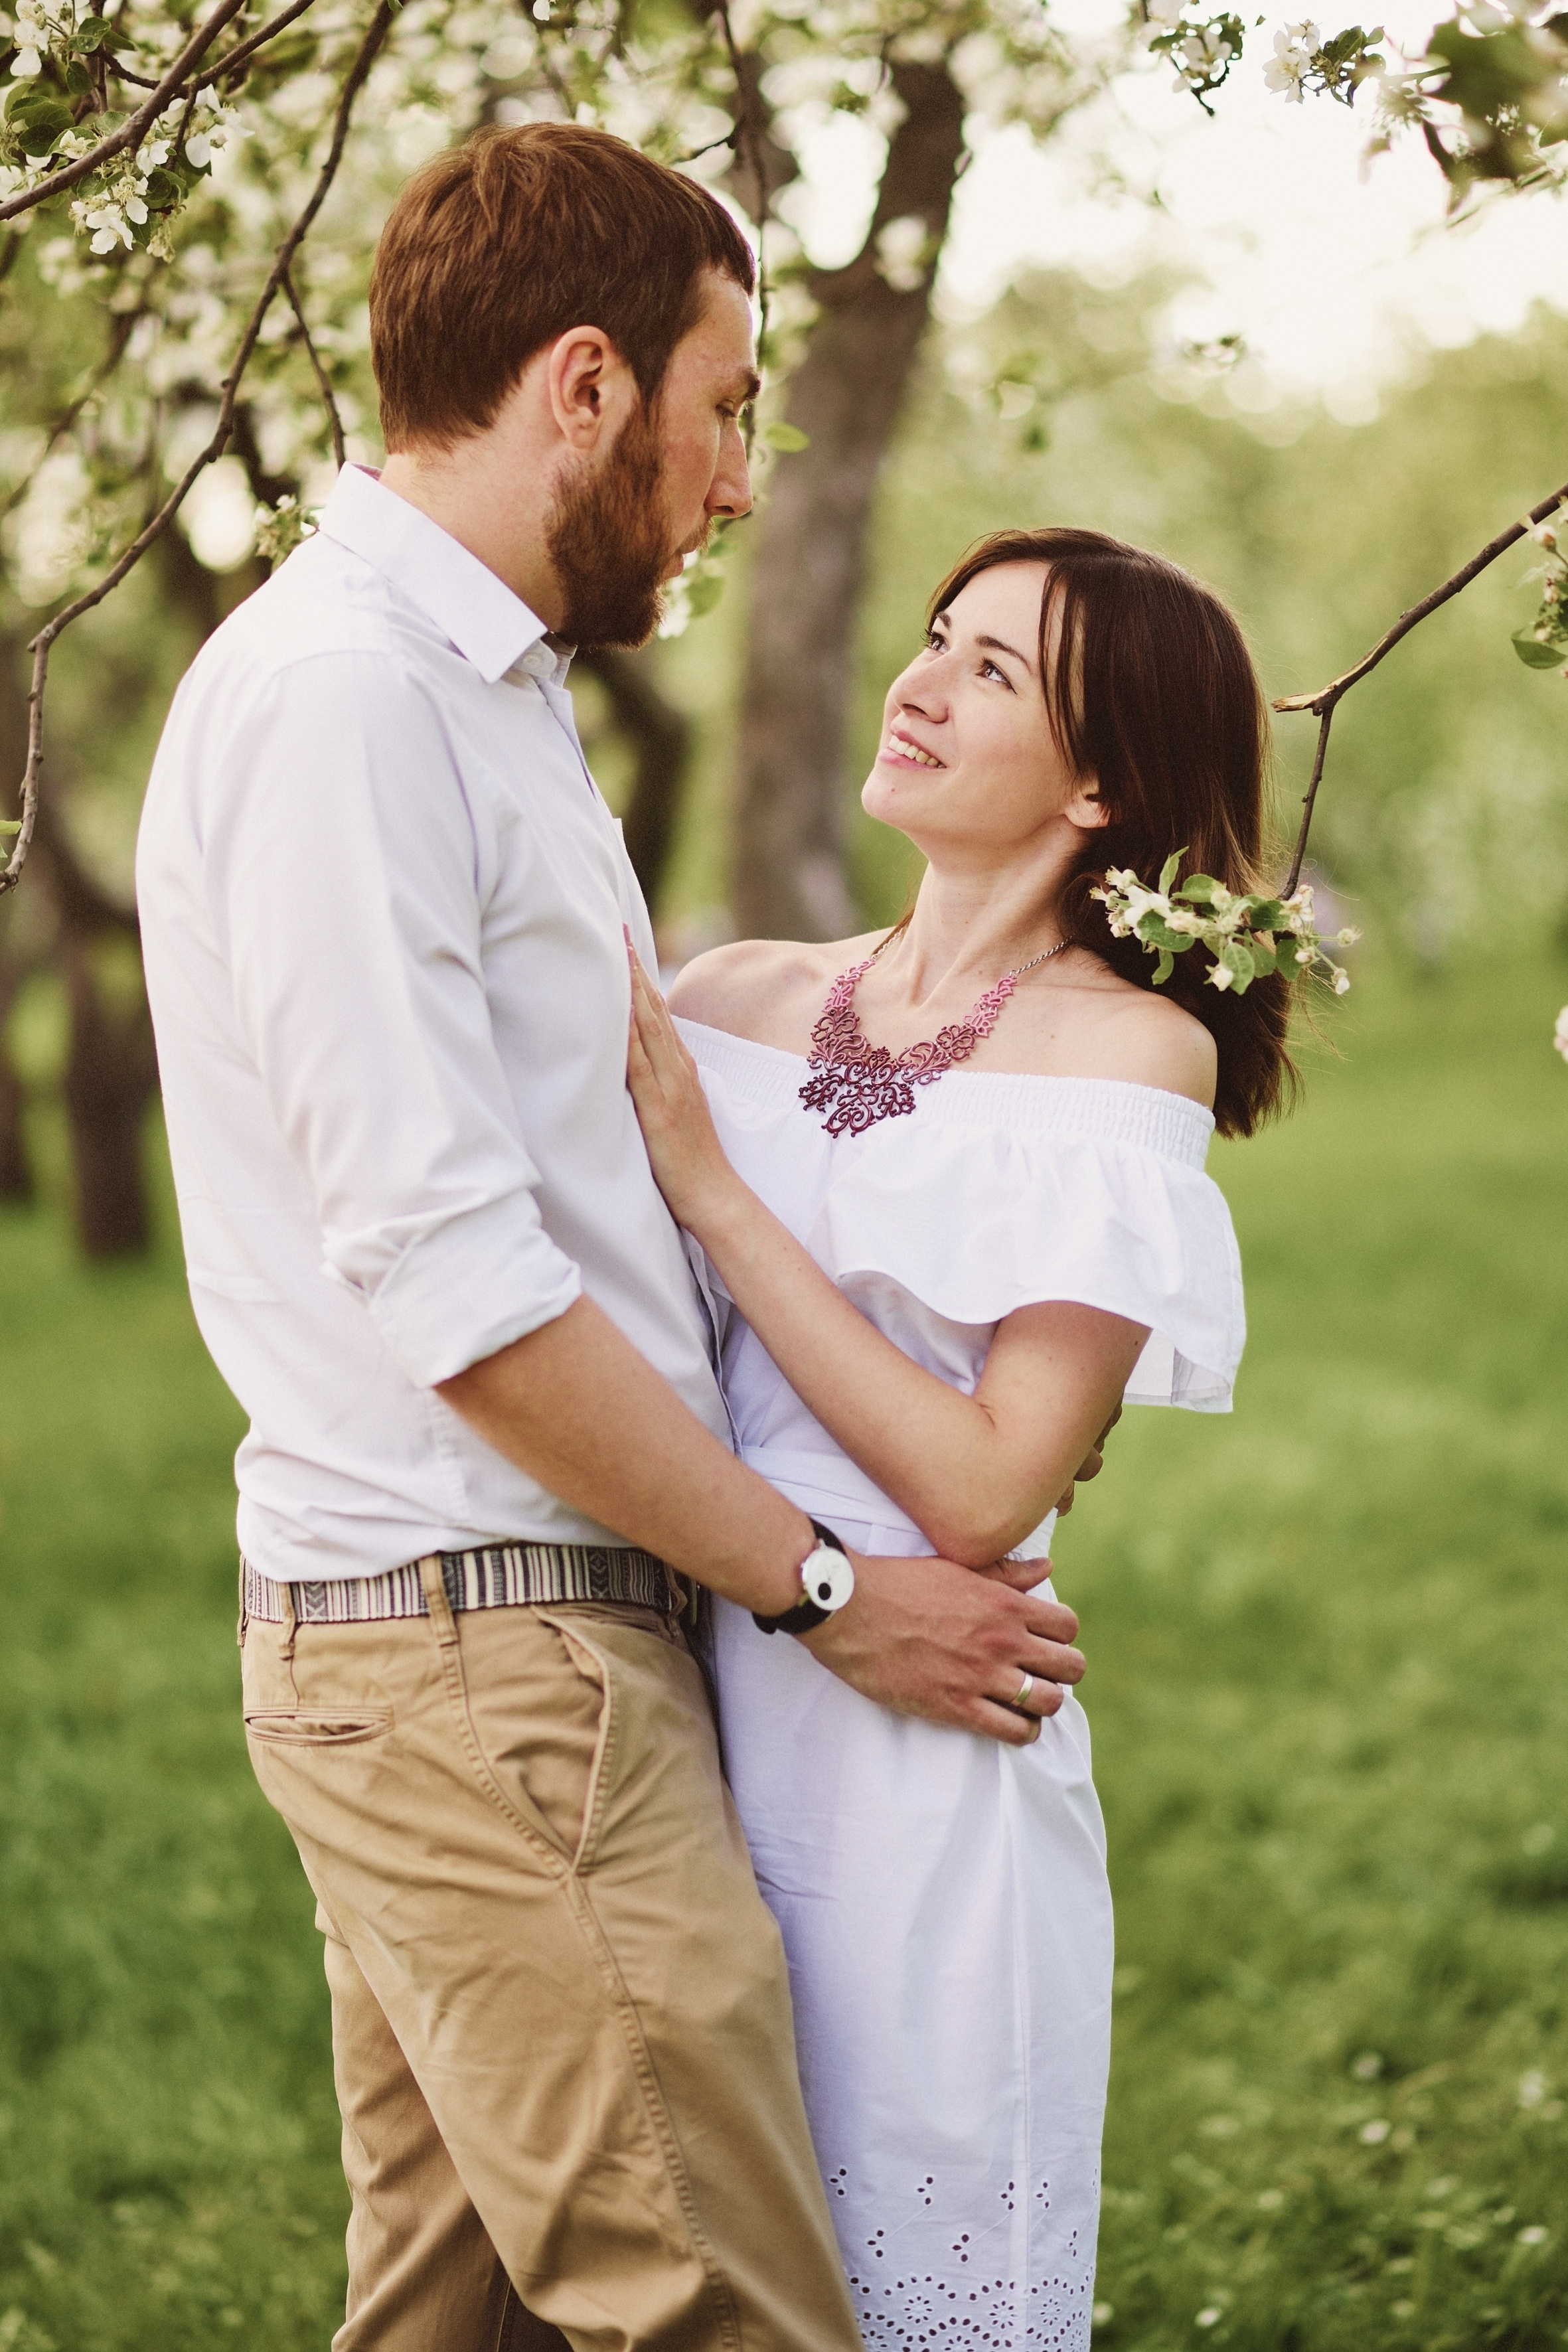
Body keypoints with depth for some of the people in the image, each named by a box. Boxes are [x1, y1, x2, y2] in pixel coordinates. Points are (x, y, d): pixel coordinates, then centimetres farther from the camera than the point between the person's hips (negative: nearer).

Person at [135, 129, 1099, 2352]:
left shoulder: (475, 686, 19)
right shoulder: (338, 687, -14)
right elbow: (450, 1280, -18)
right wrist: (827, 1589, -12)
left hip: (504, 1646, 10)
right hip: (478, 1644, -10)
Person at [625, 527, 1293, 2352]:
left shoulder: (1134, 1052, -6)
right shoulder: (731, 999, 7)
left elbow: (982, 1492, -15)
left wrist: (713, 1189, -14)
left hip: (917, 1766, -4)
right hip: (689, 1713, 4)